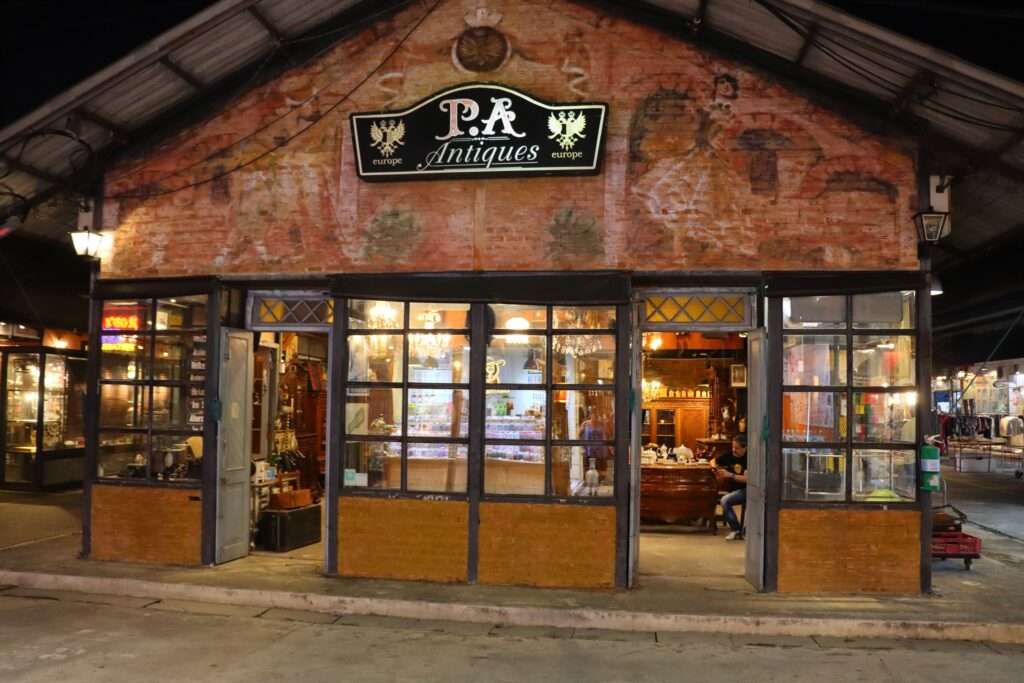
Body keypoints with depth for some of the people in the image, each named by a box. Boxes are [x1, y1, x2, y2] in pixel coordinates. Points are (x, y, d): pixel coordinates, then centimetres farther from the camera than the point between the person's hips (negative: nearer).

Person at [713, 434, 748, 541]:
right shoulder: (729, 455, 4)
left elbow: (746, 478, -20)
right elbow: (714, 461, 19)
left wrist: (730, 475, -28)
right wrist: (714, 466, -4)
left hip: (745, 490, -4)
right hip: (734, 489, 5)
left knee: (725, 500, -30)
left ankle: (736, 530, -15)